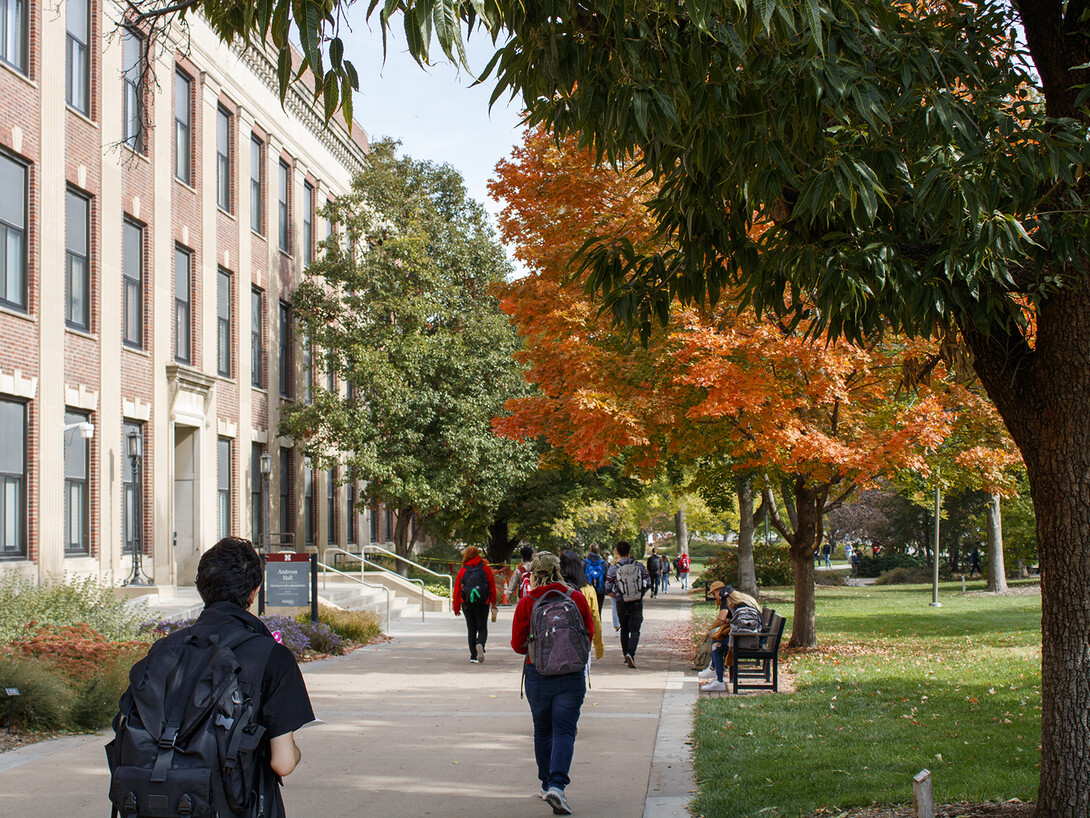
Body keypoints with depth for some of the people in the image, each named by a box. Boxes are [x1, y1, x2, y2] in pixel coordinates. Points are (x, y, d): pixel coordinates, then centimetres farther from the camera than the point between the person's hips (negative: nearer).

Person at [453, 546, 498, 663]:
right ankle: (480, 644, -25)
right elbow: (492, 586, 5)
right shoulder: (485, 569, 1)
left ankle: (473, 656, 6)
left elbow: (457, 590, 5)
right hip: (483, 604, -1)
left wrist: (456, 608, 12)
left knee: (471, 630, 11)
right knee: (482, 628, 6)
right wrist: (493, 602, 18)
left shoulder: (462, 571, 4)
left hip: (467, 604, 1)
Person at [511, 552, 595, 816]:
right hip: (572, 674, 0)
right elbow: (589, 634, 8)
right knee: (564, 731, -2)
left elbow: (518, 645, -1)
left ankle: (547, 784, 25)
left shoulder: (526, 604, -7)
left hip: (537, 673, 0)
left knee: (542, 731, 17)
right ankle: (557, 785, -18)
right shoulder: (577, 598, -3)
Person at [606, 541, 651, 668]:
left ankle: (626, 657, 21)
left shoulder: (613, 568, -5)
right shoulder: (639, 566, -1)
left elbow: (608, 589, -3)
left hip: (621, 604, 0)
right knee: (635, 630, -2)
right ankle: (631, 653, -24)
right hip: (637, 603, 0)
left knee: (624, 630, 15)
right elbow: (648, 584, 4)